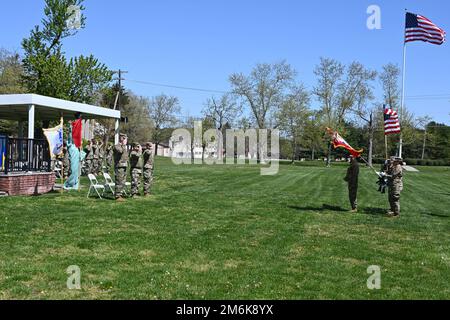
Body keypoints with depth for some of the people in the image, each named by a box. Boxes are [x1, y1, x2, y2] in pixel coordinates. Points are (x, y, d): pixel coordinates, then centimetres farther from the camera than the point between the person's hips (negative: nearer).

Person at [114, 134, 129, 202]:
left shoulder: (126, 147, 19)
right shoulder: (116, 146, -7)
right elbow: (120, 151, -28)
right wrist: (123, 145, -20)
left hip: (124, 167, 9)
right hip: (119, 166, -9)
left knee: (123, 183, 11)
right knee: (119, 182, -9)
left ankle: (121, 195, 17)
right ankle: (117, 196, -6)